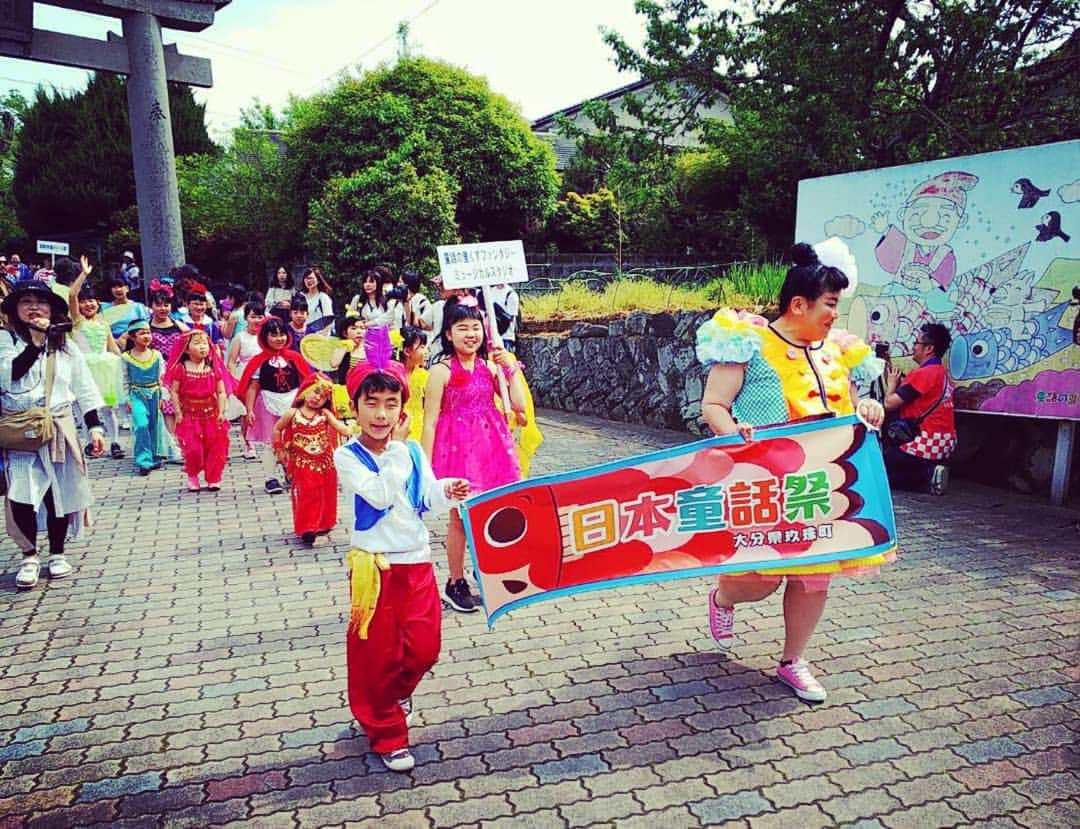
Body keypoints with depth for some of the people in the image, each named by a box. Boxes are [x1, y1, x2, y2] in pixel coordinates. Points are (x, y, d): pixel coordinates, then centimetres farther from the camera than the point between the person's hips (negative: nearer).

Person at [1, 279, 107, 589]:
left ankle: (57, 552, 23)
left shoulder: (65, 347, 9)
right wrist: (37, 341, -19)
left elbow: (84, 391, 11)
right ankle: (29, 556, 8)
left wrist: (95, 427, 5)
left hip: (59, 430, 3)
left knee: (61, 492, 7)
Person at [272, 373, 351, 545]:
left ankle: (322, 524, 28)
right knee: (306, 495, -1)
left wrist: (351, 433, -29)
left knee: (325, 495, 12)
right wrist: (280, 450, 6)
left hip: (325, 462, 2)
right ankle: (306, 528, 6)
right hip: (303, 464, -2)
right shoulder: (292, 414, -5)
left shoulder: (324, 414, -2)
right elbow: (277, 429, 6)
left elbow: (339, 426, -11)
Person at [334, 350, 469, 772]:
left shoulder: (413, 450, 3)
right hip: (375, 566, -4)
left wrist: (447, 492, -16)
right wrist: (396, 447, -20)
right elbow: (379, 496, -23)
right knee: (378, 653, 6)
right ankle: (387, 735, 25)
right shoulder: (347, 456, -10)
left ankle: (396, 693, 43)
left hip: (417, 562, 4)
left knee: (424, 648, 10)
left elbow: (427, 500, 5)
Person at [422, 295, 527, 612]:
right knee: (460, 518, 6)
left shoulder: (490, 366, 4)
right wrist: (427, 468, -12)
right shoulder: (441, 371, -9)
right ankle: (455, 584, 22)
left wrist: (511, 368, -4)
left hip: (490, 444, 4)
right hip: (458, 446, -4)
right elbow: (430, 423, -10)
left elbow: (519, 405, 2)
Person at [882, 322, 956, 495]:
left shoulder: (924, 373, -18)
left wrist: (891, 384, 2)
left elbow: (889, 404, -17)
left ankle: (926, 475, -10)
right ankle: (931, 471, 7)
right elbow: (902, 401, 13)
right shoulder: (940, 372, 13)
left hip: (927, 445, -10)